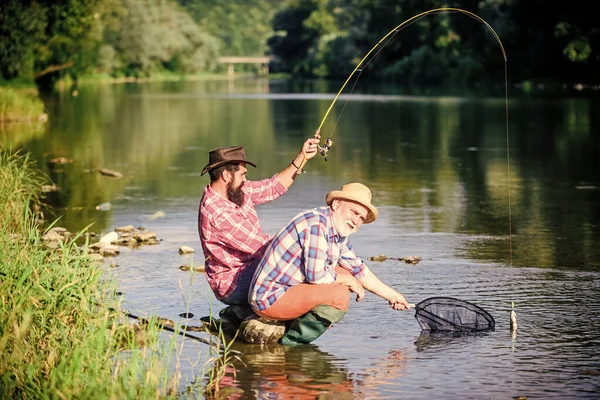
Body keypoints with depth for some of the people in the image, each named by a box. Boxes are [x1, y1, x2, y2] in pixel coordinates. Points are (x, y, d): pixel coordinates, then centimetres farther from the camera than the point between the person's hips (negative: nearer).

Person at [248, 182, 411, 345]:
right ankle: (292, 342, -8)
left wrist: (392, 295, 22)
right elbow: (316, 275, -24)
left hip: (290, 289, 10)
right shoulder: (317, 223, -19)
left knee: (344, 275, 14)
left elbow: (358, 269, 22)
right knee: (340, 295, -21)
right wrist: (349, 280, -8)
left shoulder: (339, 234, 11)